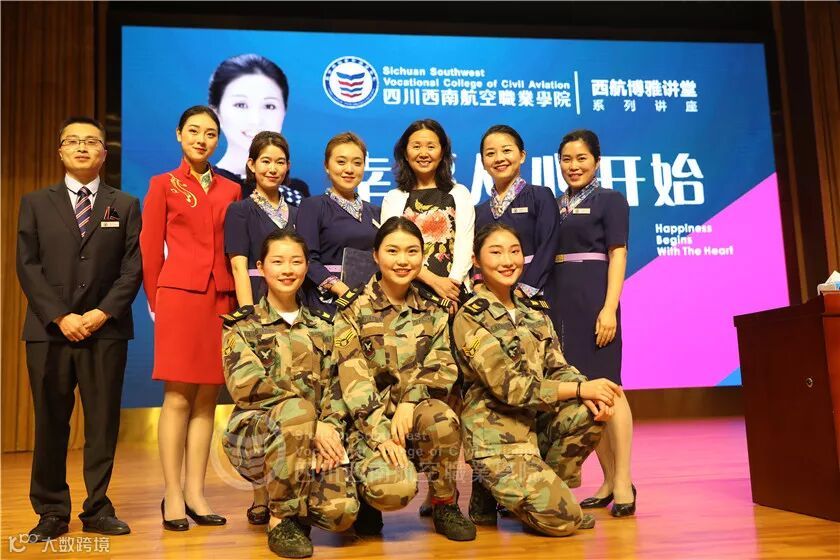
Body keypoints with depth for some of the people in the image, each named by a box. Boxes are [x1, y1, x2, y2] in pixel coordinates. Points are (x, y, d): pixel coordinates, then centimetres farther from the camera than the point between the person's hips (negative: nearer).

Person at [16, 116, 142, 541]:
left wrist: (103, 313, -11)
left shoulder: (125, 206, 11)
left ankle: (97, 509, 12)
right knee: (50, 423, 5)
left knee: (103, 422, 2)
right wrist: (59, 316, -10)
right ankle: (51, 512, 15)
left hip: (106, 330, 0)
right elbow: (27, 266, 3)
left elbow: (132, 269, 2)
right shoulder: (36, 203, 12)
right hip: (49, 330, 0)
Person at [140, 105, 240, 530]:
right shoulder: (164, 185, 5)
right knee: (178, 398, -3)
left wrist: (238, 300, 7)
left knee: (207, 398, 5)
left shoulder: (230, 190, 14)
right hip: (179, 297, -3)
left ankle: (195, 492, 12)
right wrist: (157, 301, 4)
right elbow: (150, 250, 5)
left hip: (221, 300, 3)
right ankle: (172, 496, 5)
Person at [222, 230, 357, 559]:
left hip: (317, 435, 3)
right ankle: (281, 520, -16)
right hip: (255, 433, -3)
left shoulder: (321, 327, 15)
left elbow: (334, 387, 8)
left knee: (341, 511, -25)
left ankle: (292, 505, 12)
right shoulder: (242, 325, 4)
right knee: (297, 409, -37)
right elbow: (247, 386, -11)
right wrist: (312, 423, -20)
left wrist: (331, 426, -14)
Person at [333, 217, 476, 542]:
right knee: (395, 488, -30)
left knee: (443, 419, -32)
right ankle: (367, 495, 7)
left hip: (417, 411, 3)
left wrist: (410, 401, -21)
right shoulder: (353, 310, -3)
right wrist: (381, 433, -23)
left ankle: (445, 505, -5)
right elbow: (354, 381, -12)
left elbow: (443, 370, -3)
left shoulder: (434, 311, 7)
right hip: (370, 420, -3)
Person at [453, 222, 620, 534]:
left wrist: (589, 396, -16)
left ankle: (545, 488, 3)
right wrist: (580, 389, -19)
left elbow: (557, 368, 6)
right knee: (564, 519, -17)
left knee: (592, 411, -18)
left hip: (537, 423, 7)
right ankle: (490, 494, 9)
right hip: (497, 435, -7)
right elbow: (508, 386, -19)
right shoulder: (470, 319, -13)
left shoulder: (534, 310, 9)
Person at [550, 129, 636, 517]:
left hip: (593, 298, -5)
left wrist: (609, 308, -16)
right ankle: (608, 479, 15)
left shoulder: (610, 200, 2)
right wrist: (545, 305, 5)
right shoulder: (555, 205, 17)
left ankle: (624, 482, -4)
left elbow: (617, 256, -5)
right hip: (559, 300, 6)